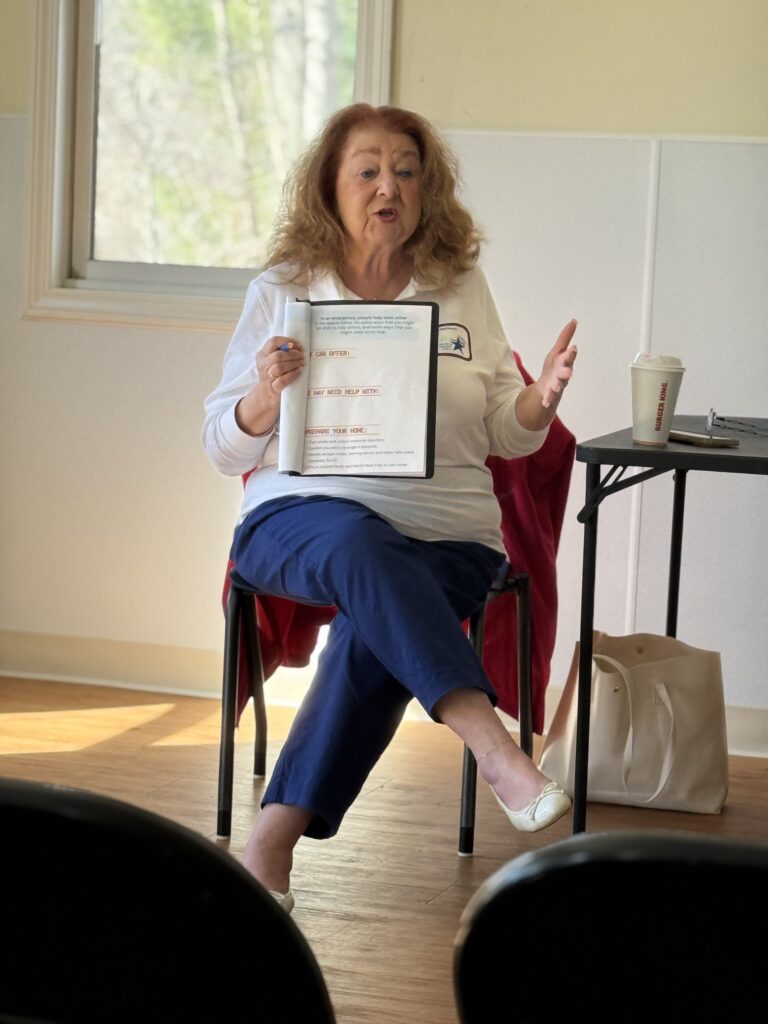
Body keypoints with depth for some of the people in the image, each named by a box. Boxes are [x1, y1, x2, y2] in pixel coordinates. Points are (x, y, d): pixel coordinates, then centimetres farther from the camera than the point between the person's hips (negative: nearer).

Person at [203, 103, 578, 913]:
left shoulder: (461, 289, 15)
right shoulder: (282, 291, 10)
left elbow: (504, 437, 16)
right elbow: (226, 450, 9)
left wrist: (542, 400, -7)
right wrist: (265, 396, -13)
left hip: (445, 533, 1)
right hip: (302, 512, -1)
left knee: (375, 626, -34)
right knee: (362, 547, -38)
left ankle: (275, 840, -35)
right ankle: (492, 748, -50)